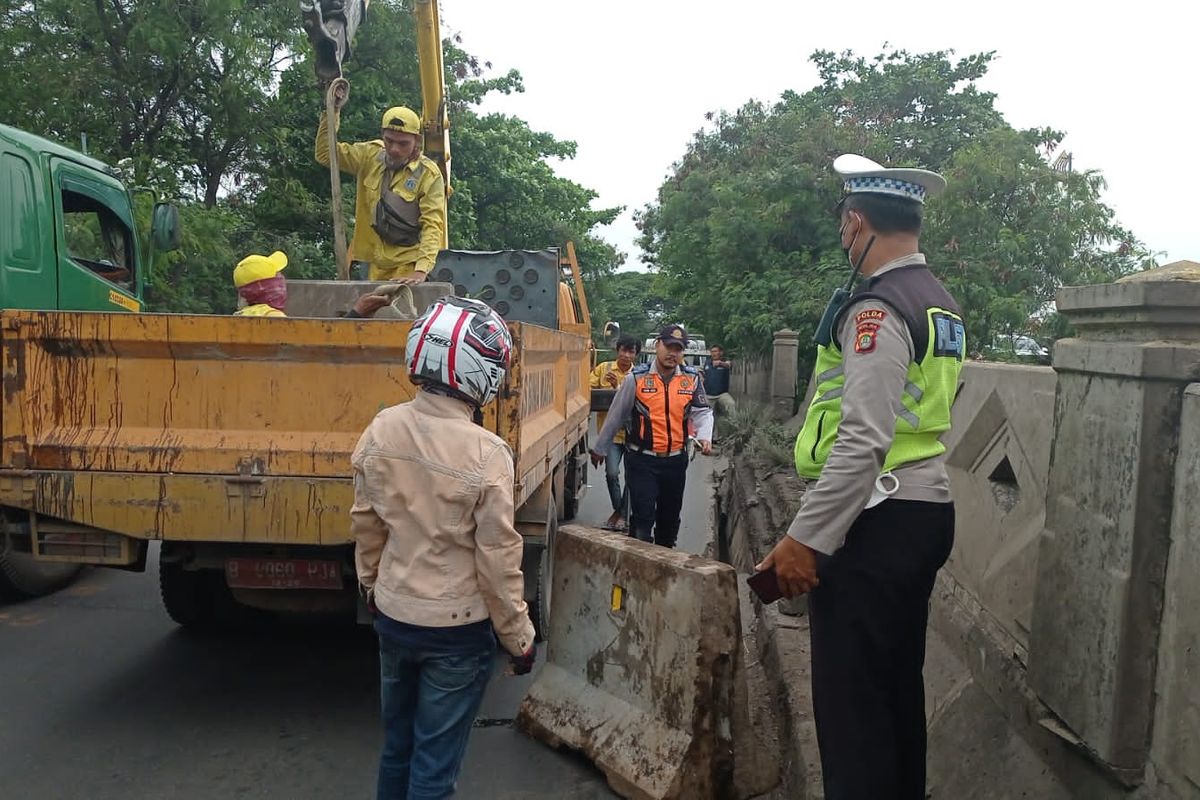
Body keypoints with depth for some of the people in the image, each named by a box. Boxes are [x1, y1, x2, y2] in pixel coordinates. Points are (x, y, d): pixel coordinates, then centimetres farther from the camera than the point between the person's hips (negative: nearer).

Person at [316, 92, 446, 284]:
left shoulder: (429, 174, -10)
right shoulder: (371, 155, 5)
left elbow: (432, 226, -16)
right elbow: (326, 153, 9)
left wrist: (421, 270, -28)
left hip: (407, 265, -4)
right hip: (375, 263, 5)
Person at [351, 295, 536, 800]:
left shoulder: (382, 430, -8)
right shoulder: (486, 454, -24)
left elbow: (365, 522, 4)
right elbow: (497, 558, -17)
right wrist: (519, 638, -3)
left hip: (392, 615, 5)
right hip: (457, 628, -5)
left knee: (396, 743, 25)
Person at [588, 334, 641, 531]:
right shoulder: (603, 368, 3)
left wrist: (617, 386, -23)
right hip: (611, 430, 0)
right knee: (612, 473, -7)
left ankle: (623, 514, 21)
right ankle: (617, 510, 17)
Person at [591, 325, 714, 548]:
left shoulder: (692, 379, 2)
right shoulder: (637, 377, -7)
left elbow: (702, 412, 3)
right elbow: (615, 416, 1)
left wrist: (704, 437, -19)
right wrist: (600, 449, 8)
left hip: (676, 460, 4)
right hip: (642, 460, -4)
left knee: (670, 516, 18)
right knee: (643, 516, -5)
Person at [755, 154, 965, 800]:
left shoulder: (877, 309, -16)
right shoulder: (940, 304, 14)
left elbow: (863, 441, -23)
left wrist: (804, 538, -20)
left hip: (876, 521, -10)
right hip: (926, 512, 10)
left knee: (850, 697, 0)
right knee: (898, 682, 20)